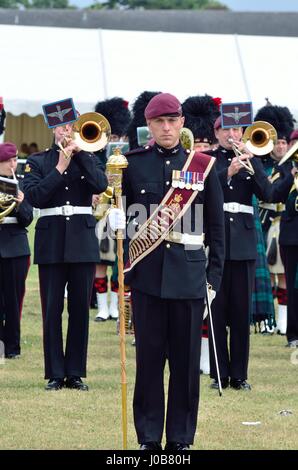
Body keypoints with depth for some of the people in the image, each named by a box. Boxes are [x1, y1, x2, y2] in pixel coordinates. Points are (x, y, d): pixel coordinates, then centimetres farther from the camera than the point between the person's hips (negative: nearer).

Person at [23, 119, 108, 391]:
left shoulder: (88, 159, 9)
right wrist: (60, 167, -13)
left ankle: (76, 373, 9)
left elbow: (101, 185, -10)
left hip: (83, 242, 1)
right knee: (52, 310, 0)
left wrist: (78, 151, -11)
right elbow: (34, 196, -10)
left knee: (80, 309, 2)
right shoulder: (38, 162, 5)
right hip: (52, 243, -1)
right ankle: (55, 373, 5)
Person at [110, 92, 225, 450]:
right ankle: (149, 437, 10)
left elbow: (216, 226, 7)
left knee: (186, 359, 3)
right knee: (148, 356, 2)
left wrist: (214, 276, 2)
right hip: (147, 273, 0)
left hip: (188, 276, 0)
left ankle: (181, 438, 11)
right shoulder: (133, 164, 3)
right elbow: (121, 215, 7)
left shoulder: (203, 165, 4)